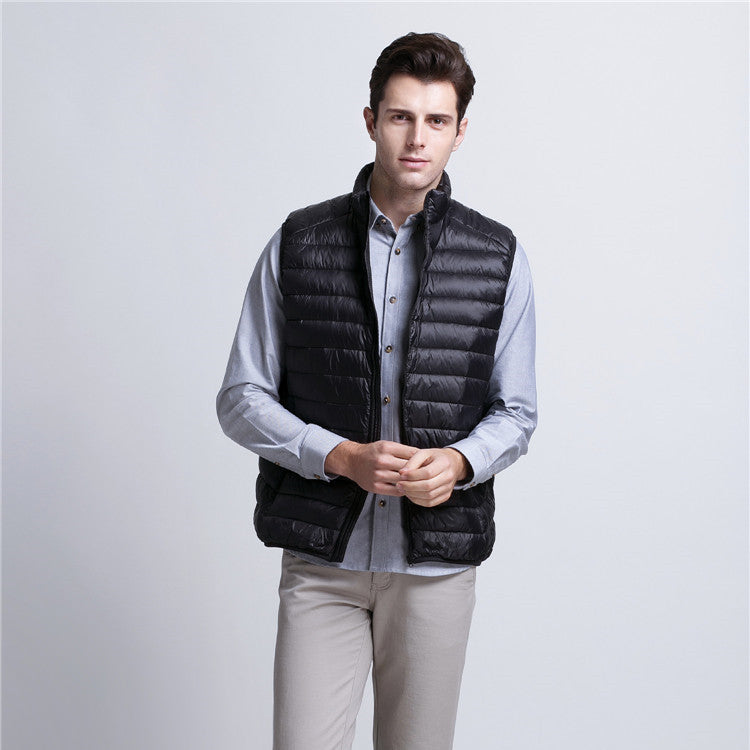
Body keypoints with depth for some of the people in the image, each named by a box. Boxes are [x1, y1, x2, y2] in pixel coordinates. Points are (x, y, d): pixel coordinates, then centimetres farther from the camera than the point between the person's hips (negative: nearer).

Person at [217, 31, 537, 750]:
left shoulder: (499, 258, 3)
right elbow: (241, 399, 2)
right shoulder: (298, 243, 2)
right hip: (322, 559, -1)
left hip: (437, 562, 1)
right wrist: (341, 456, -14)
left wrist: (459, 461, -14)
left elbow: (515, 412, 8)